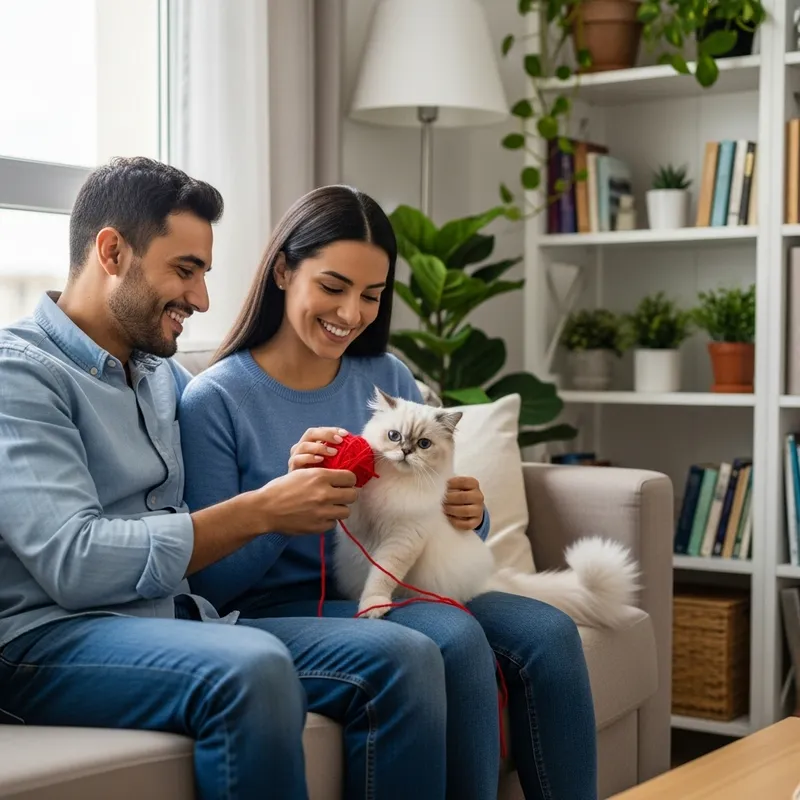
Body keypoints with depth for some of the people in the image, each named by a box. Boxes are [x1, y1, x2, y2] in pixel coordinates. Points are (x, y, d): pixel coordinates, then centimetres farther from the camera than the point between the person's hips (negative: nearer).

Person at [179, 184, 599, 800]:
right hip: (279, 608, -5)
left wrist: (469, 516, -11)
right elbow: (209, 582, -10)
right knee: (455, 639, -30)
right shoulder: (215, 400, -8)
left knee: (549, 634, -19)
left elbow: (434, 524, 13)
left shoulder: (388, 379, 7)